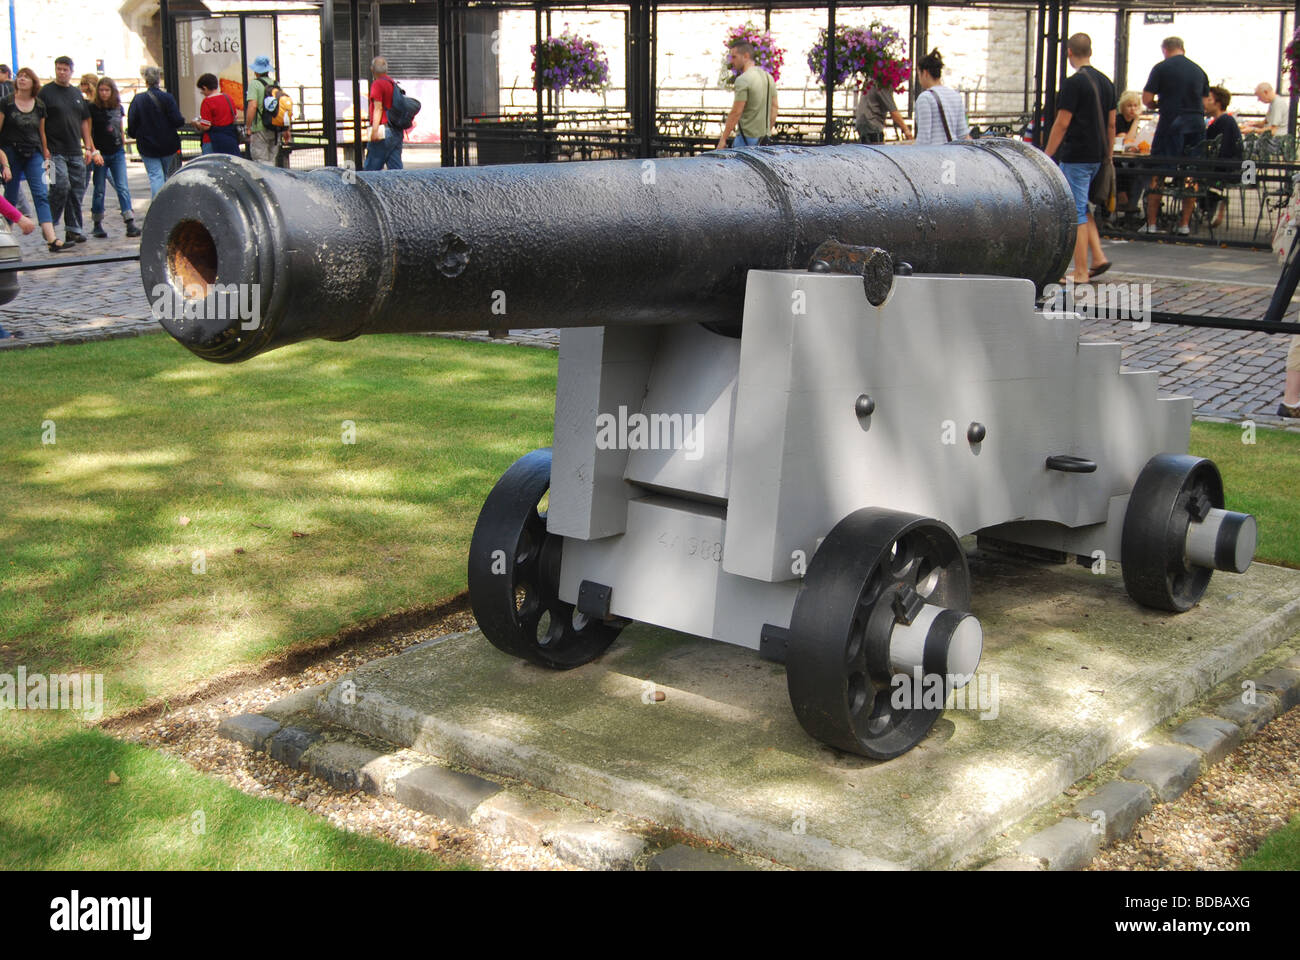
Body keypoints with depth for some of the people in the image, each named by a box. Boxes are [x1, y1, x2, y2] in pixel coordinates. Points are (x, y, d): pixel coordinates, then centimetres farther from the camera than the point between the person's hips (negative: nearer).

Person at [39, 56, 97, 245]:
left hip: (75, 151, 6)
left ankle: (74, 229, 11)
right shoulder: (46, 92, -1)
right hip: (55, 150, -5)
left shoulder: (77, 93, 15)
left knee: (77, 190, 4)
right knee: (61, 185, -17)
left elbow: (84, 122, 20)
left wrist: (88, 148, 13)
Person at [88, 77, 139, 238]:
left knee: (123, 187, -5)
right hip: (100, 153, -3)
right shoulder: (92, 108, -5)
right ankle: (98, 225, 12)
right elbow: (87, 131, -7)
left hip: (117, 153, 3)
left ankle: (130, 224, -9)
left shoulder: (118, 108, 7)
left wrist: (123, 145, 19)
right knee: (99, 190, 4)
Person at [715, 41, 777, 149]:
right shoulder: (768, 77, 12)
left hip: (747, 138, -9)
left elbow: (736, 113, -17)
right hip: (764, 138, 9)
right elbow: (774, 108, 16)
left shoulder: (743, 80, -15)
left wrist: (723, 139, -13)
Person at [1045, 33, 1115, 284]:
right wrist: (1107, 156, 20)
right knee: (1082, 208, 21)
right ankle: (1098, 257, 11)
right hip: (1097, 156, 8)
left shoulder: (1074, 83, -13)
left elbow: (1062, 123, -15)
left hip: (1076, 157, -8)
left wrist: (1047, 156, -8)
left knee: (1076, 213, -3)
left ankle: (1081, 273, -1)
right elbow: (1112, 124, 13)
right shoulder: (1106, 82, 10)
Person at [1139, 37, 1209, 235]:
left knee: (1157, 174, 2)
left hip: (1171, 124, -4)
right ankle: (1185, 224, 9)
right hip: (1196, 125, 4)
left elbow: (1146, 99, -5)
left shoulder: (1161, 68, -2)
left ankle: (1151, 223, 0)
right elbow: (1205, 103, 16)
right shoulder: (1199, 70, 12)